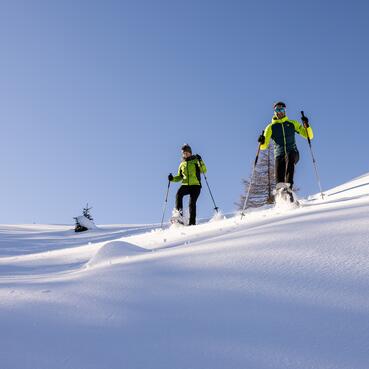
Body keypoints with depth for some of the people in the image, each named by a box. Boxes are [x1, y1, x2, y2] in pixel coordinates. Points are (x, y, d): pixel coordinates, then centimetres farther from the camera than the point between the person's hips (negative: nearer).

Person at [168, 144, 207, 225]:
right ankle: (179, 213, -34)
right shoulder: (182, 164, 21)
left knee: (192, 203, -15)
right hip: (185, 185, 3)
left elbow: (204, 170, -4)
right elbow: (179, 177, 25)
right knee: (179, 194, -28)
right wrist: (172, 178, 6)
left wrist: (200, 161, -18)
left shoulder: (195, 161, 8)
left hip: (195, 185, -3)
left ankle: (192, 222, -12)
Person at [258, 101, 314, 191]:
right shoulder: (271, 127, 15)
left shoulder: (293, 123, 16)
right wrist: (262, 142, -15)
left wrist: (306, 125, -6)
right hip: (279, 155, 1)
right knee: (279, 180, -18)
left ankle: (289, 185, -47)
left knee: (289, 158, -37)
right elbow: (264, 146, 9)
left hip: (292, 153, -1)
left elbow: (309, 136, 13)